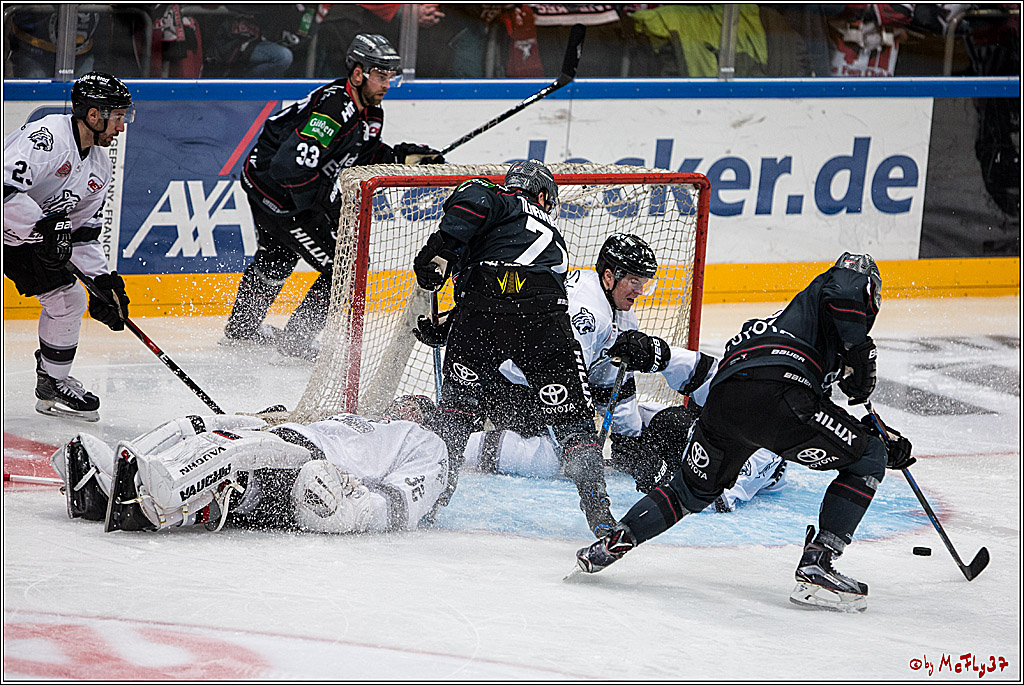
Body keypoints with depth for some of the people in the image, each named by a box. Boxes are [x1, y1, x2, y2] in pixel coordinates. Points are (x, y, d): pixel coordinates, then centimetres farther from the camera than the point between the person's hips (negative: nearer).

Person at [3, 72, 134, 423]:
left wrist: (104, 280, -1)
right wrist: (43, 228, -38)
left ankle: (53, 384, 19)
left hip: (28, 239, 9)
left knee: (68, 298, 3)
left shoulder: (99, 167, 4)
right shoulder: (46, 137, -26)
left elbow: (83, 231, 9)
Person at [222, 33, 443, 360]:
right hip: (279, 195, -11)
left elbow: (365, 155, 13)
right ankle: (296, 340, 5)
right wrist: (325, 208, -27)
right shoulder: (334, 110, -32)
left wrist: (403, 156, -4)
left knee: (277, 257, 33)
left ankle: (242, 327, 55)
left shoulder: (369, 112, -1)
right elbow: (290, 165, -36)